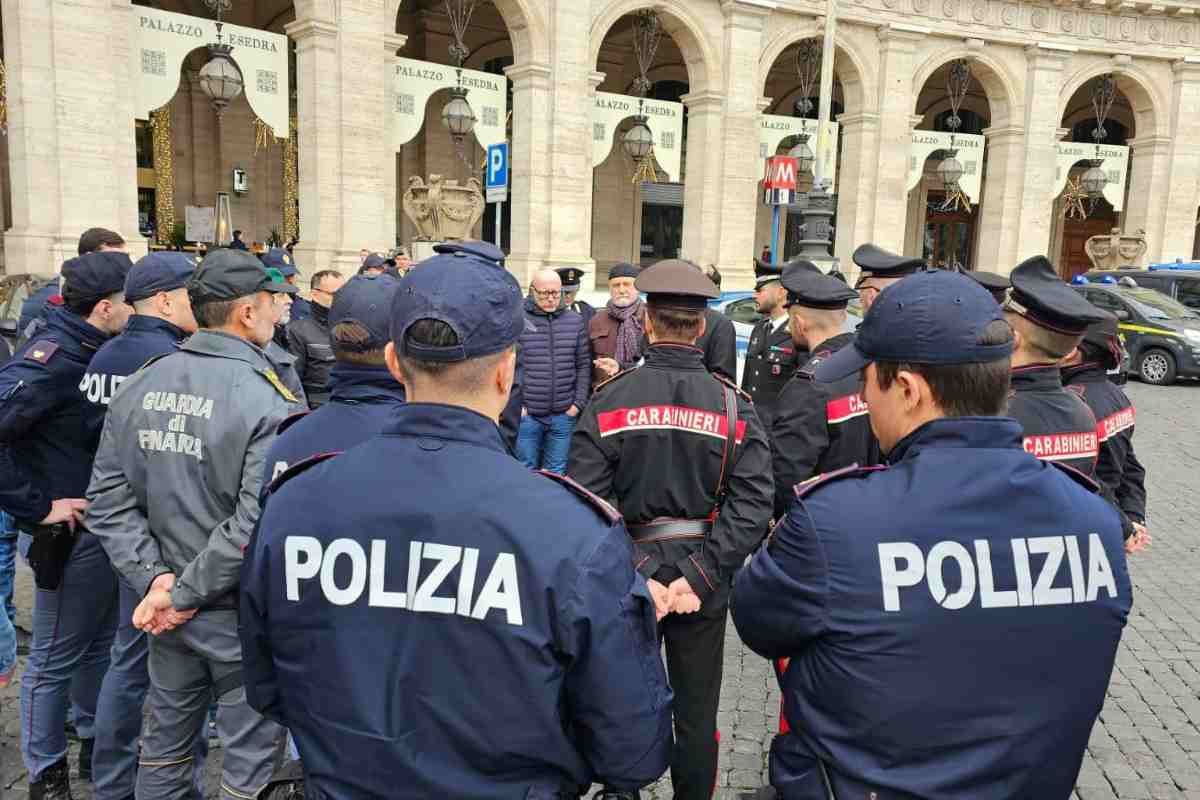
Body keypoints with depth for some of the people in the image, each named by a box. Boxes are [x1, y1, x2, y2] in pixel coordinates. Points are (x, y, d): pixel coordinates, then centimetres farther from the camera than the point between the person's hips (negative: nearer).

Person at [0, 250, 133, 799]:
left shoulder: (98, 351, 4)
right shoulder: (50, 358, -21)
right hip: (69, 535, -8)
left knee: (102, 642, 21)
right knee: (55, 657, 9)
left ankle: (97, 745, 39)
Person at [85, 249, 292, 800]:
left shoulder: (138, 387, 0)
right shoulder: (269, 402, -20)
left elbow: (108, 501, -1)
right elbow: (254, 525, -26)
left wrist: (154, 578, -4)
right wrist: (184, 594, -16)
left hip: (167, 612, 6)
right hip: (240, 614, -6)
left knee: (166, 743, 24)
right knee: (250, 755, 11)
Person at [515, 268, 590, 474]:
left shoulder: (575, 321, 6)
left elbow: (584, 365, 8)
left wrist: (579, 403, 2)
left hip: (564, 415, 2)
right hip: (526, 415, -2)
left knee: (557, 472, 12)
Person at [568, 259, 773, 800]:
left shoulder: (610, 400, -10)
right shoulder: (734, 405, -6)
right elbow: (753, 502, -15)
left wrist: (636, 578, -16)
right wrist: (699, 577, -16)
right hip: (703, 584, 1)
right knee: (697, 714, 16)